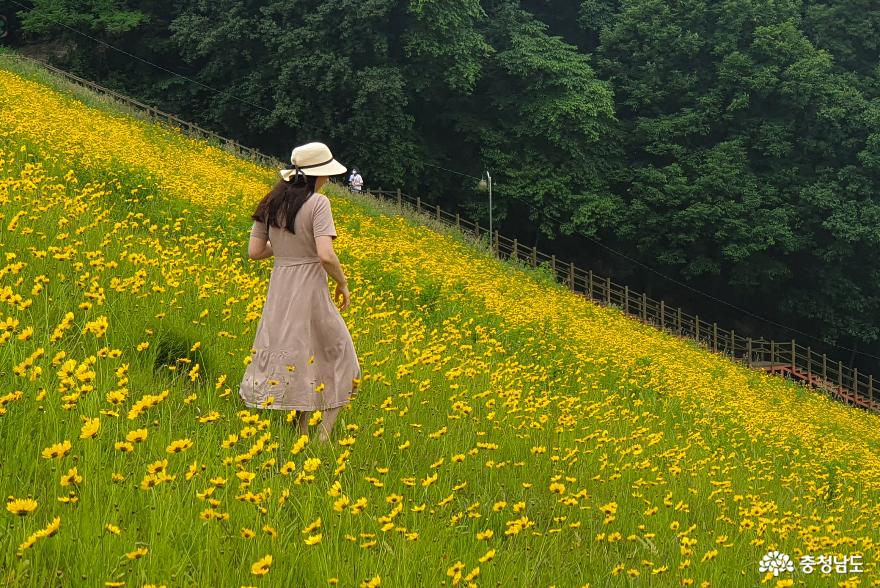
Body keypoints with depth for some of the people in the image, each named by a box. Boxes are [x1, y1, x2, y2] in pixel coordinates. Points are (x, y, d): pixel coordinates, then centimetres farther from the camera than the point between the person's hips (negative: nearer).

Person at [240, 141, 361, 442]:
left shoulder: (271, 203, 7)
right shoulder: (318, 203, -13)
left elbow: (254, 252, 6)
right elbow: (326, 255, -22)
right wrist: (343, 283, -6)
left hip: (279, 293, 6)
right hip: (310, 292, -6)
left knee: (289, 361, 14)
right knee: (336, 358, 9)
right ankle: (324, 438, 2)